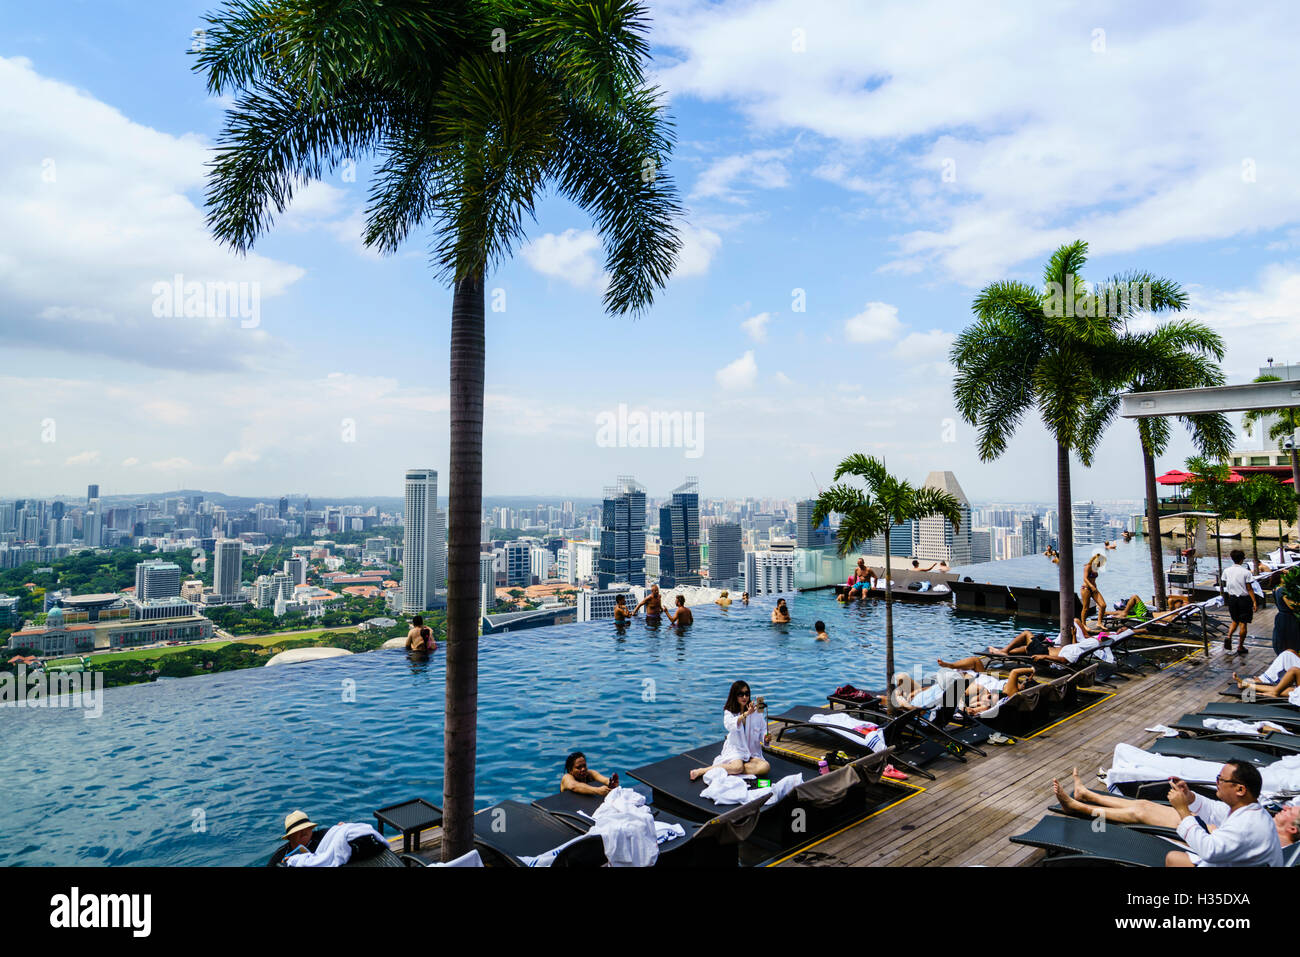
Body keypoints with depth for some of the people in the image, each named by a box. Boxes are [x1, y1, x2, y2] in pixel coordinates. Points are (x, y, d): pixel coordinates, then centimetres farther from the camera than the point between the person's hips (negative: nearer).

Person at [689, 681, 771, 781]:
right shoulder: (729, 712, -2)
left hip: (752, 752, 3)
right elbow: (730, 725, -24)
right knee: (738, 767, -35)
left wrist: (765, 738, -15)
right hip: (735, 749, -3)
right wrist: (746, 714, -40)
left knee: (765, 767, -27)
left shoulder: (756, 711, 4)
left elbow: (762, 730, 9)